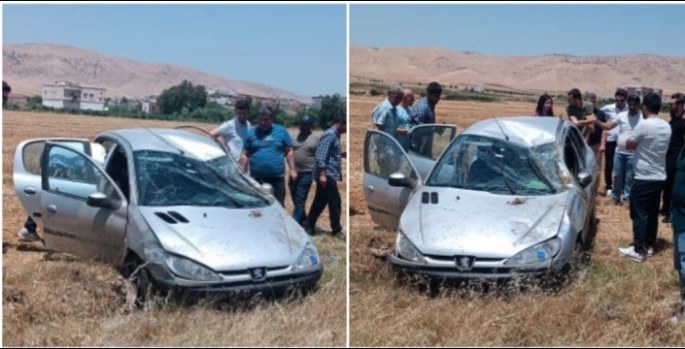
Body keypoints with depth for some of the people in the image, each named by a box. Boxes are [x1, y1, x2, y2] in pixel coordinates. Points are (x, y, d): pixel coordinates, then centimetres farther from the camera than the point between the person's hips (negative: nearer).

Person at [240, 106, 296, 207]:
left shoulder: (281, 131, 5)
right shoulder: (251, 133, 6)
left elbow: (289, 152, 8)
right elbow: (244, 155, 9)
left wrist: (292, 170, 3)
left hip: (277, 177, -1)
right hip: (257, 178, 1)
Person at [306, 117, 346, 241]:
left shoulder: (335, 135, 17)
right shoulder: (329, 135, -14)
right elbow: (321, 156, -21)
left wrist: (341, 154, 9)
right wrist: (322, 174, -26)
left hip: (329, 174, 10)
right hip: (327, 174, -10)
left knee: (320, 202, 11)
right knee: (335, 202, -4)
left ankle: (310, 227, 16)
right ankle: (336, 230, 4)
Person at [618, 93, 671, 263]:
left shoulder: (644, 125, -18)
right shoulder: (666, 126, 5)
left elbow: (628, 145, -7)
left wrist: (637, 144, 11)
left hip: (644, 177, -8)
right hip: (660, 177, 8)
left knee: (639, 214, -2)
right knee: (652, 213, 15)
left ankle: (639, 250, -1)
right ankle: (649, 246, 22)